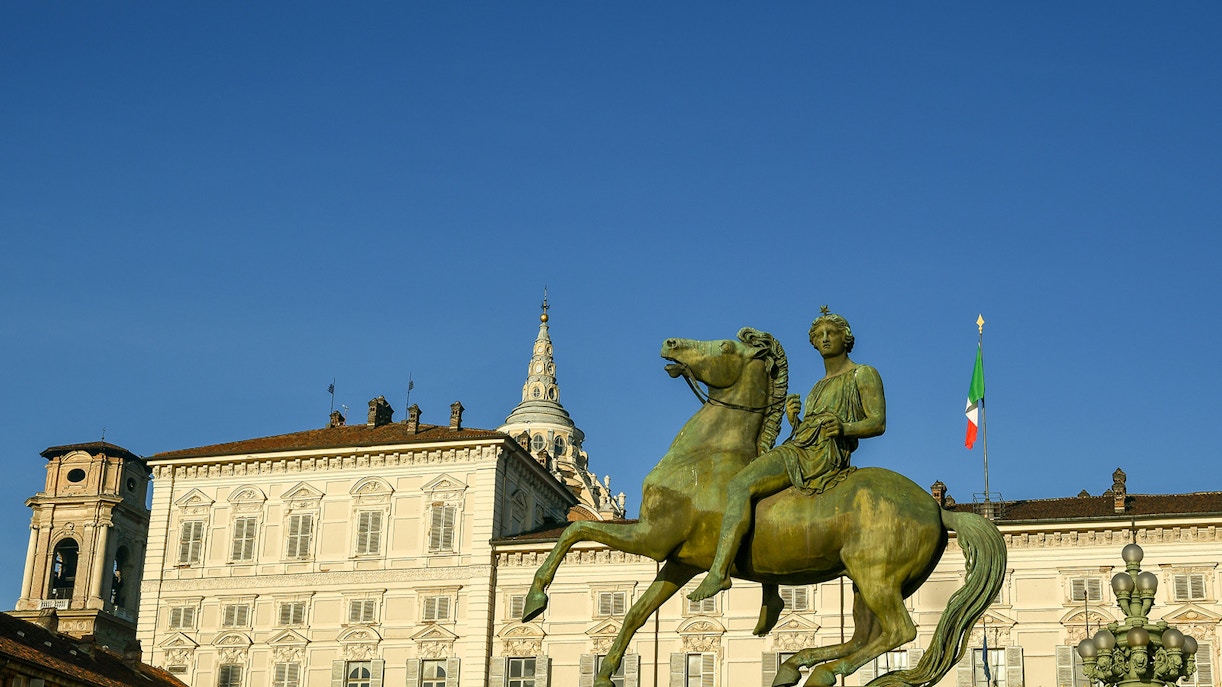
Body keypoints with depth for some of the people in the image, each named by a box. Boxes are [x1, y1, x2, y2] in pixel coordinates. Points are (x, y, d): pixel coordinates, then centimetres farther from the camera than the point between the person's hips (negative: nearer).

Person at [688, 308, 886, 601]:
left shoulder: (864, 375, 6)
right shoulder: (819, 387, 29)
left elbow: (878, 423, -4)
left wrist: (844, 428, -23)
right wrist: (794, 421, 3)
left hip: (825, 456, -10)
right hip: (800, 446, 10)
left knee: (740, 485, -26)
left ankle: (718, 572, -38)